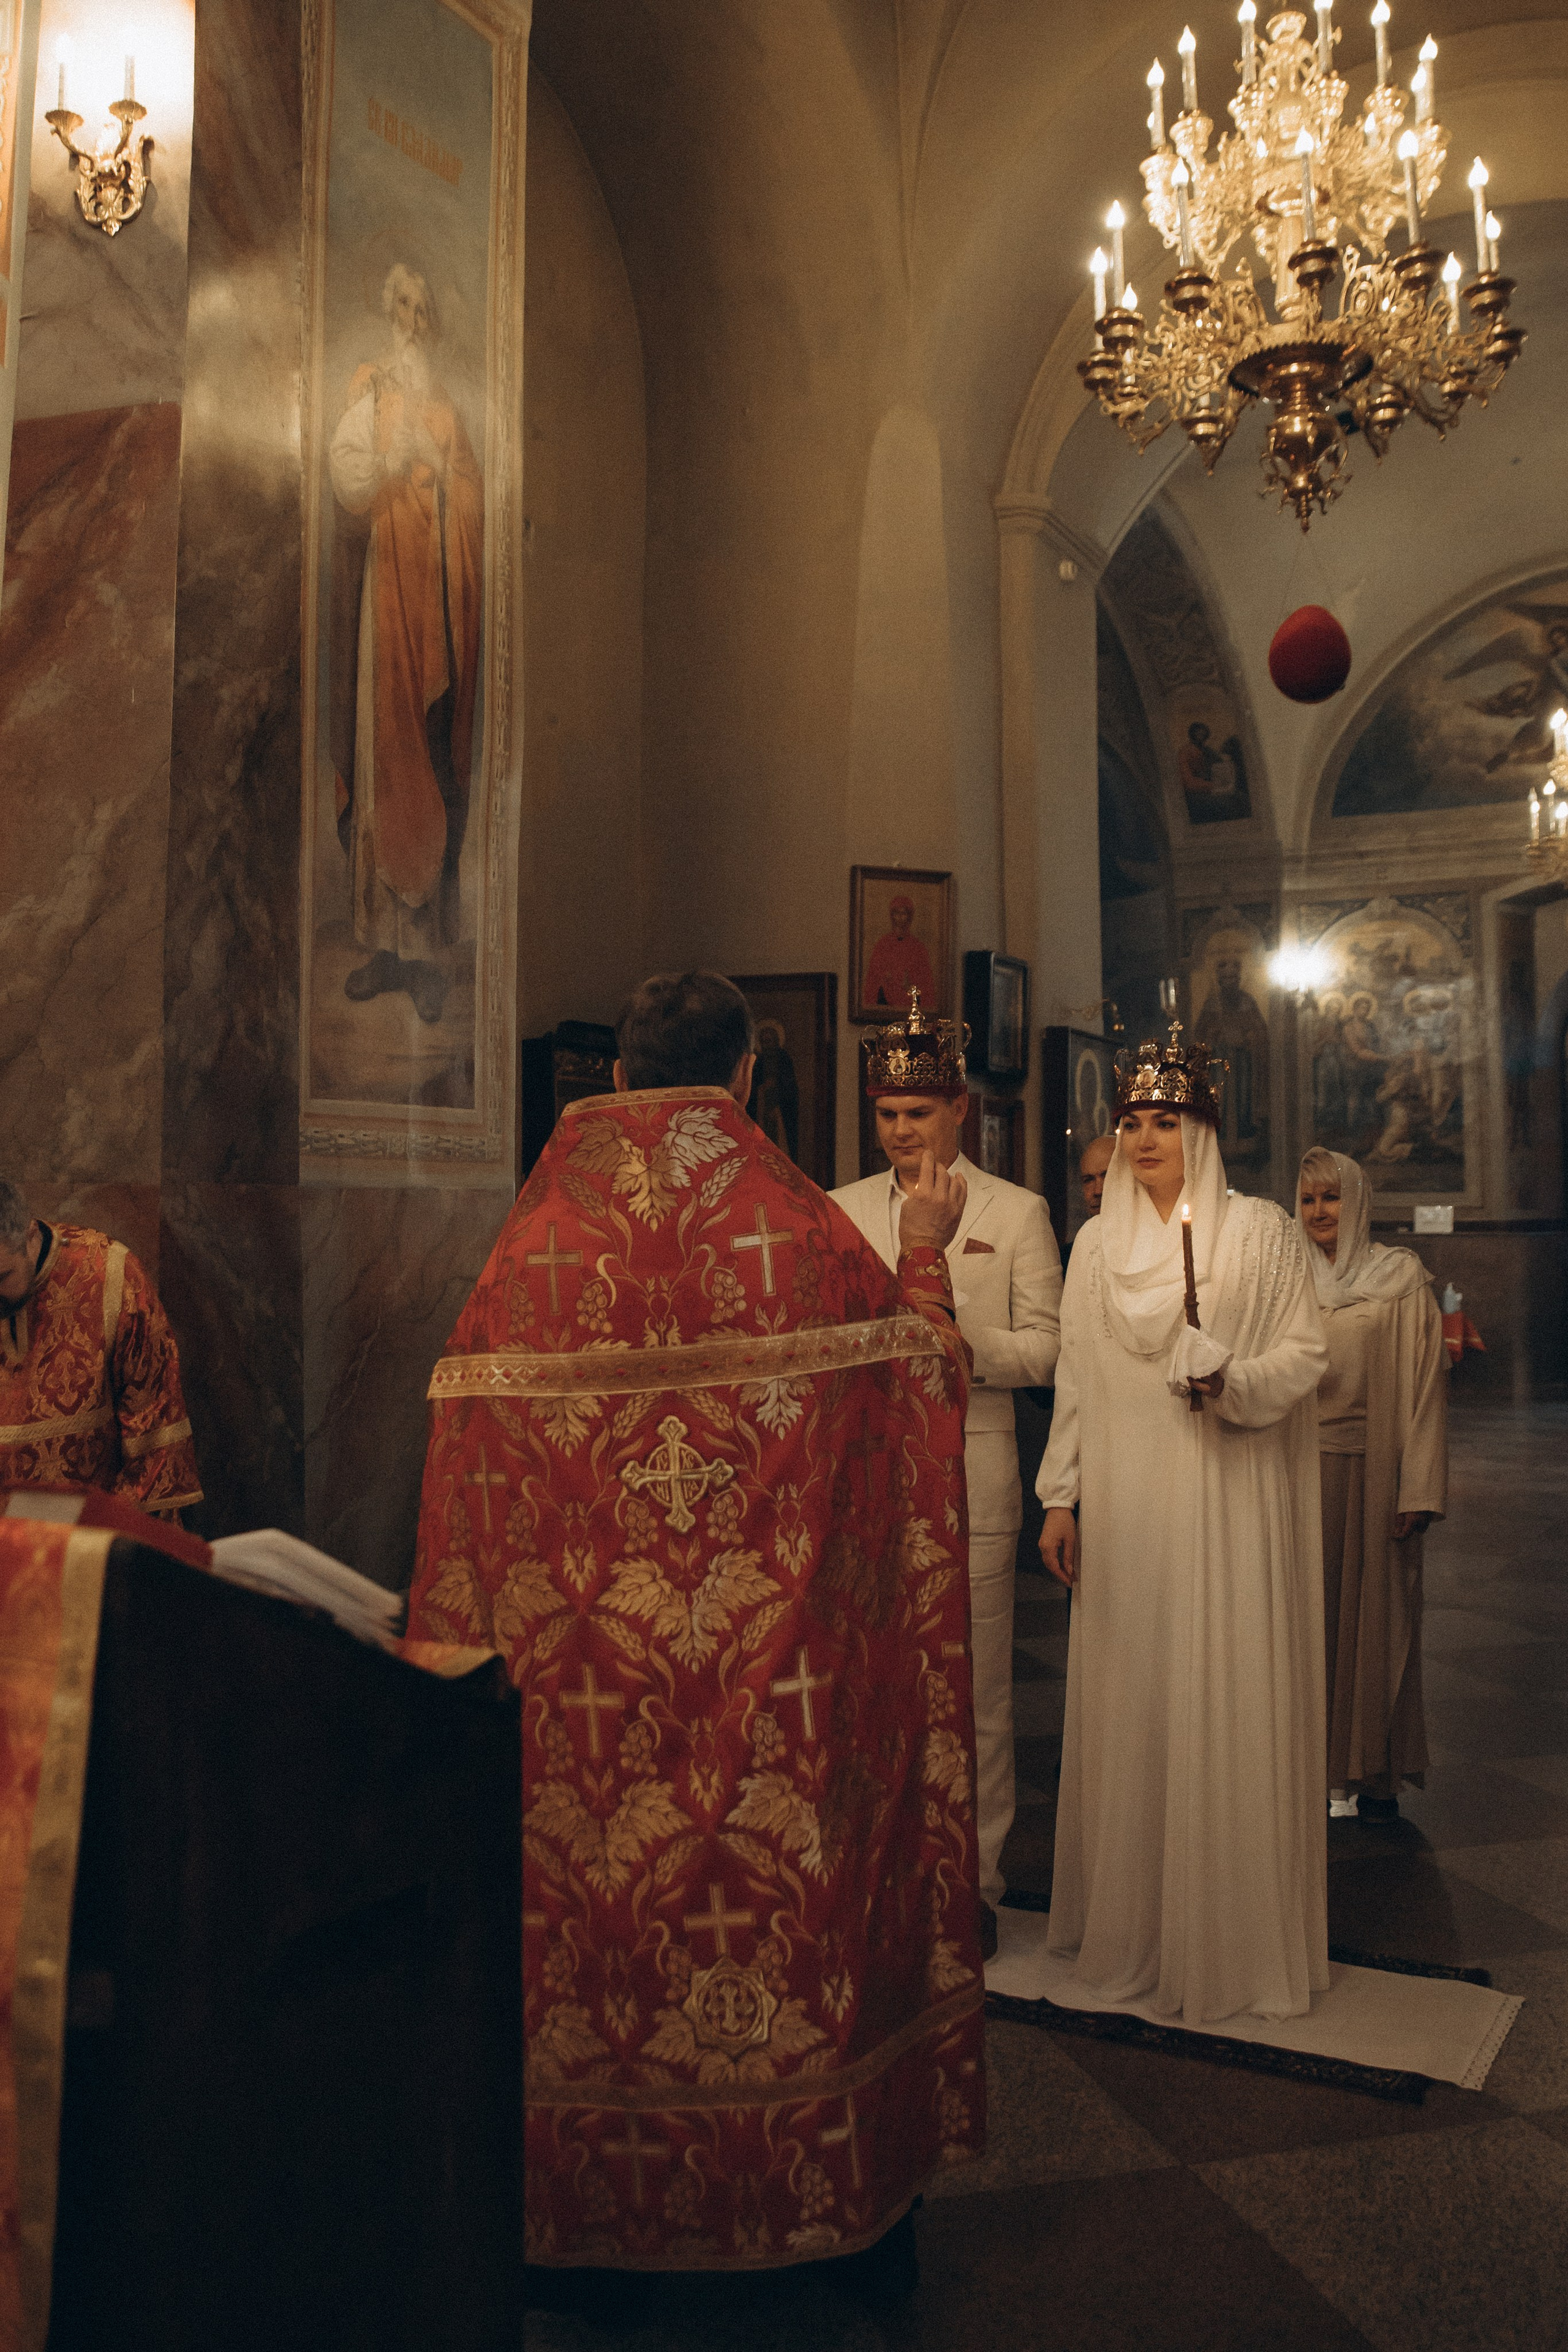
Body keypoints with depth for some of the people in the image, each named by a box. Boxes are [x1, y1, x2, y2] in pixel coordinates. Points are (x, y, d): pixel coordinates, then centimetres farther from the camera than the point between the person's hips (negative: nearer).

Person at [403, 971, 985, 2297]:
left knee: (590, 1892, 15)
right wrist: (925, 1253, 16)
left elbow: (480, 1443, -1)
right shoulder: (800, 1229, -9)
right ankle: (844, 2189, 32)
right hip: (782, 1664, -1)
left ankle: (589, 2205, 32)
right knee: (797, 1881, 14)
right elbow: (919, 1371, 2)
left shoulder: (534, 1240, -4)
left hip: (578, 1670, 2)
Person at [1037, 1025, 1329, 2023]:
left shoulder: (1261, 1231, -1)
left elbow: (1308, 1350, -2)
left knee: (1226, 1708, 1)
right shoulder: (1096, 1244, 10)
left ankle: (1233, 1939, 17)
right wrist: (1062, 1497, 8)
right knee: (1126, 1712, 9)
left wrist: (1233, 1380, -21)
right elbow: (1075, 1378, 11)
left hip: (1225, 1507, -3)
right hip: (1124, 1510, 4)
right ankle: (1128, 1928, 25)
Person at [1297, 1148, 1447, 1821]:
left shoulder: (1401, 1276, 1)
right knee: (1312, 1613, 5)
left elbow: (1423, 1382, -3)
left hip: (1372, 1468, -2)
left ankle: (1376, 1772, 13)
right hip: (1302, 1468, 2)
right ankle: (1321, 1768, 14)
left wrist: (1418, 1489, -9)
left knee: (1375, 1613, 3)